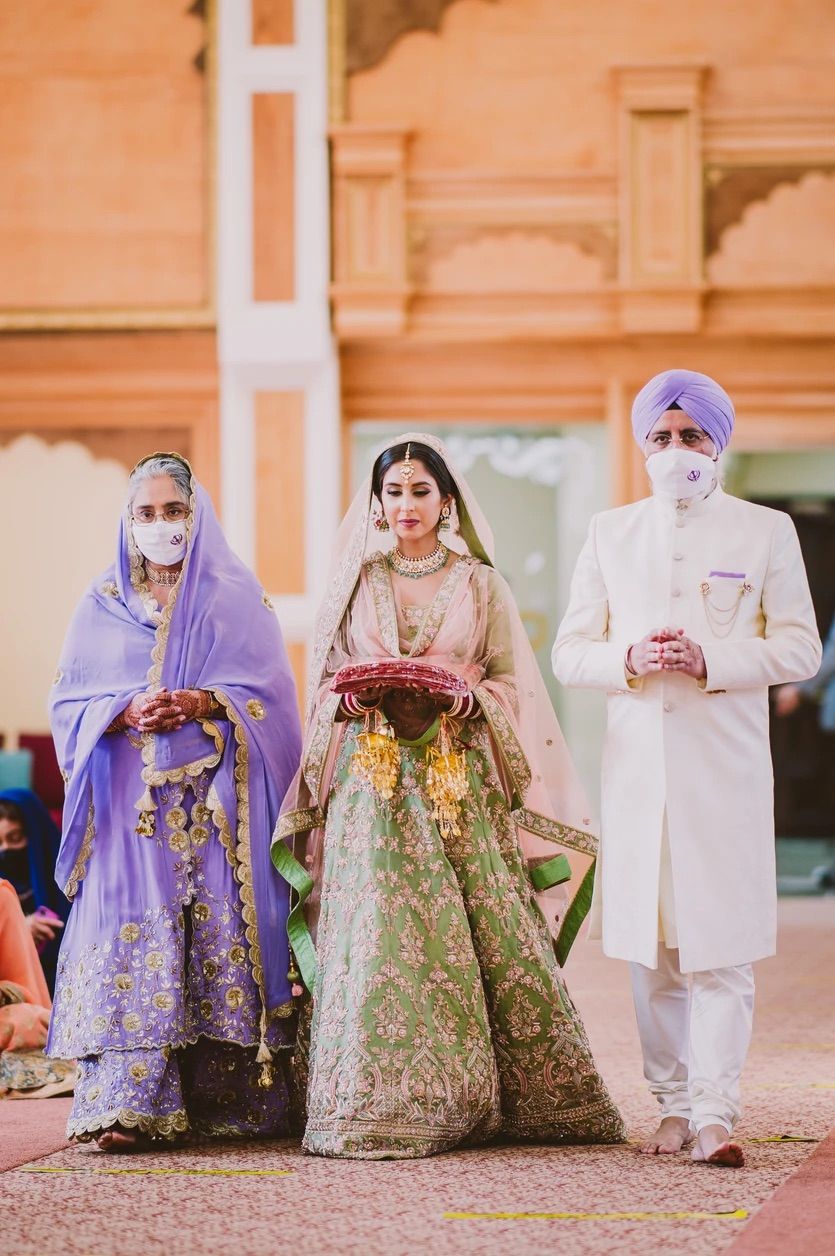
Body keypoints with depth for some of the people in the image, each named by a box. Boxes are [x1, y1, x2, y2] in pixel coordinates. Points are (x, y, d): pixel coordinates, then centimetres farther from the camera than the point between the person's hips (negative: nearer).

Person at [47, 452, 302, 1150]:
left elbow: (270, 694, 1)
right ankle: (125, 1106, -14)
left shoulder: (237, 598, 9)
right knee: (130, 940, -9)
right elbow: (69, 703, 8)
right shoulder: (101, 605, 13)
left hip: (216, 804, -1)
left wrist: (203, 705, -15)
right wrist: (127, 713, -11)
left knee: (223, 938, -6)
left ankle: (231, 1101, -3)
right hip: (131, 804, 1)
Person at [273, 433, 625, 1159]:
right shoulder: (357, 582, 13)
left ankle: (473, 1097, 1)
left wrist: (459, 699, -13)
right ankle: (378, 1105, -8)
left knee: (481, 929, -7)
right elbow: (326, 680, 13)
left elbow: (510, 683, 6)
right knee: (376, 930, -9)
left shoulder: (480, 583, 10)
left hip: (460, 779, 0)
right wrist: (360, 697, -8)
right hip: (372, 779, 0)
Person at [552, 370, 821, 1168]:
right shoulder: (610, 533, 13)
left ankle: (714, 1113, -11)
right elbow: (569, 653, 11)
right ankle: (673, 1103, 13)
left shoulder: (765, 532, 6)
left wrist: (711, 661, -14)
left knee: (721, 945, -8)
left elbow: (799, 648, 1)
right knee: (649, 947, 4)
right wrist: (629, 661, -11)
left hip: (726, 766, -3)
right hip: (638, 764, 3)